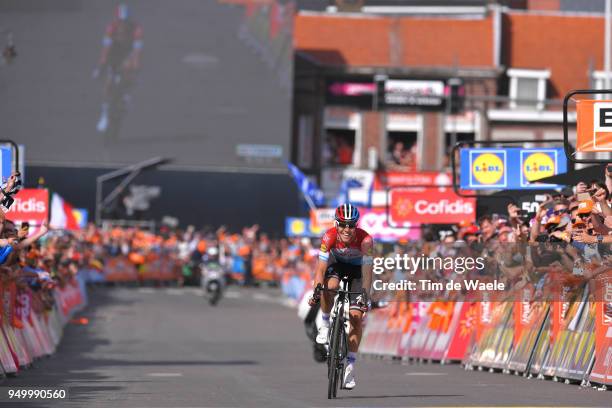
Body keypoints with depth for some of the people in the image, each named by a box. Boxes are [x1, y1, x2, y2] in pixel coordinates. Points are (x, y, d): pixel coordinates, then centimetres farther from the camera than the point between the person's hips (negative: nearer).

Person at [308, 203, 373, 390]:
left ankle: (350, 366, -6)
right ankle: (325, 324, -8)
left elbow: (367, 271, -36)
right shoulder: (330, 237, -30)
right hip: (337, 265, 1)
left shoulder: (365, 240, -34)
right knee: (329, 286, -35)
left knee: (356, 317, -12)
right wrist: (317, 290, -44)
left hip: (357, 269, -1)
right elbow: (321, 268, -30)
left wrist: (365, 295, -48)